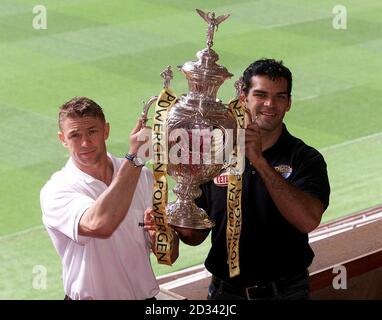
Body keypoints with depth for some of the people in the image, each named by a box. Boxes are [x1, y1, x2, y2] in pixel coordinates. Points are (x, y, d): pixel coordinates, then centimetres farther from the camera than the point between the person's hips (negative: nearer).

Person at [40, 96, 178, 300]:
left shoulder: (143, 177, 5)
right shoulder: (55, 191, -8)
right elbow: (99, 225, -28)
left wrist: (158, 234, -14)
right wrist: (134, 157, -26)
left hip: (145, 294, 2)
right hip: (90, 295, -2)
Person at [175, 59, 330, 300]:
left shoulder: (306, 159, -8)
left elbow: (308, 221, -26)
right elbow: (197, 234, 5)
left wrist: (259, 161, -27)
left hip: (286, 292, -2)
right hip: (224, 292, 2)